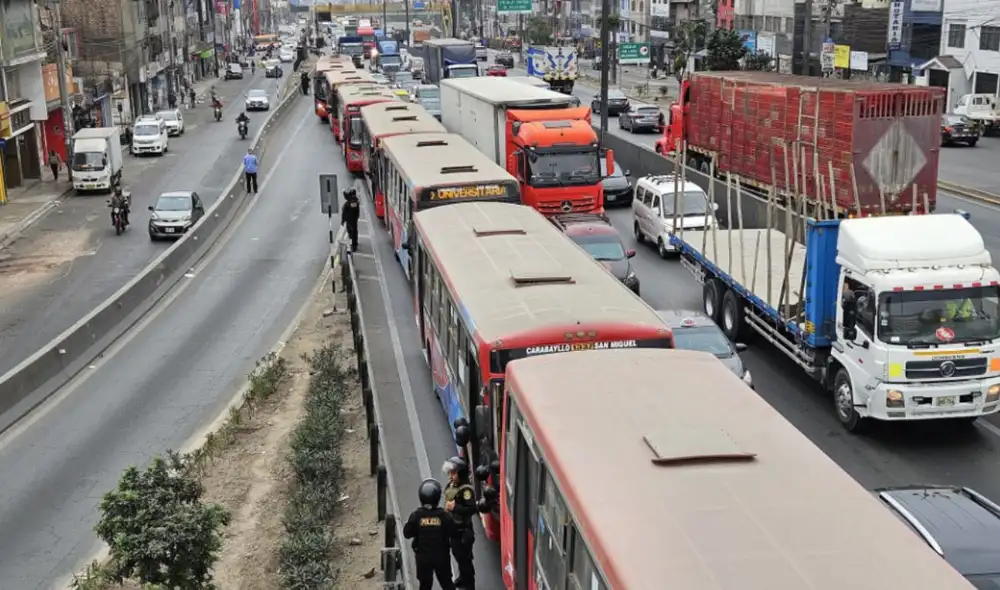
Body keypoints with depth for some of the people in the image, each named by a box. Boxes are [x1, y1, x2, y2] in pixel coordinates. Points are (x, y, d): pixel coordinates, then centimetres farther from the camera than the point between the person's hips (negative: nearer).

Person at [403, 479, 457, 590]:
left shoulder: (416, 515, -13)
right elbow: (453, 533, -9)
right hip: (442, 555, 0)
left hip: (423, 556, 0)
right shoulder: (444, 515, -13)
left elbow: (407, 534, -8)